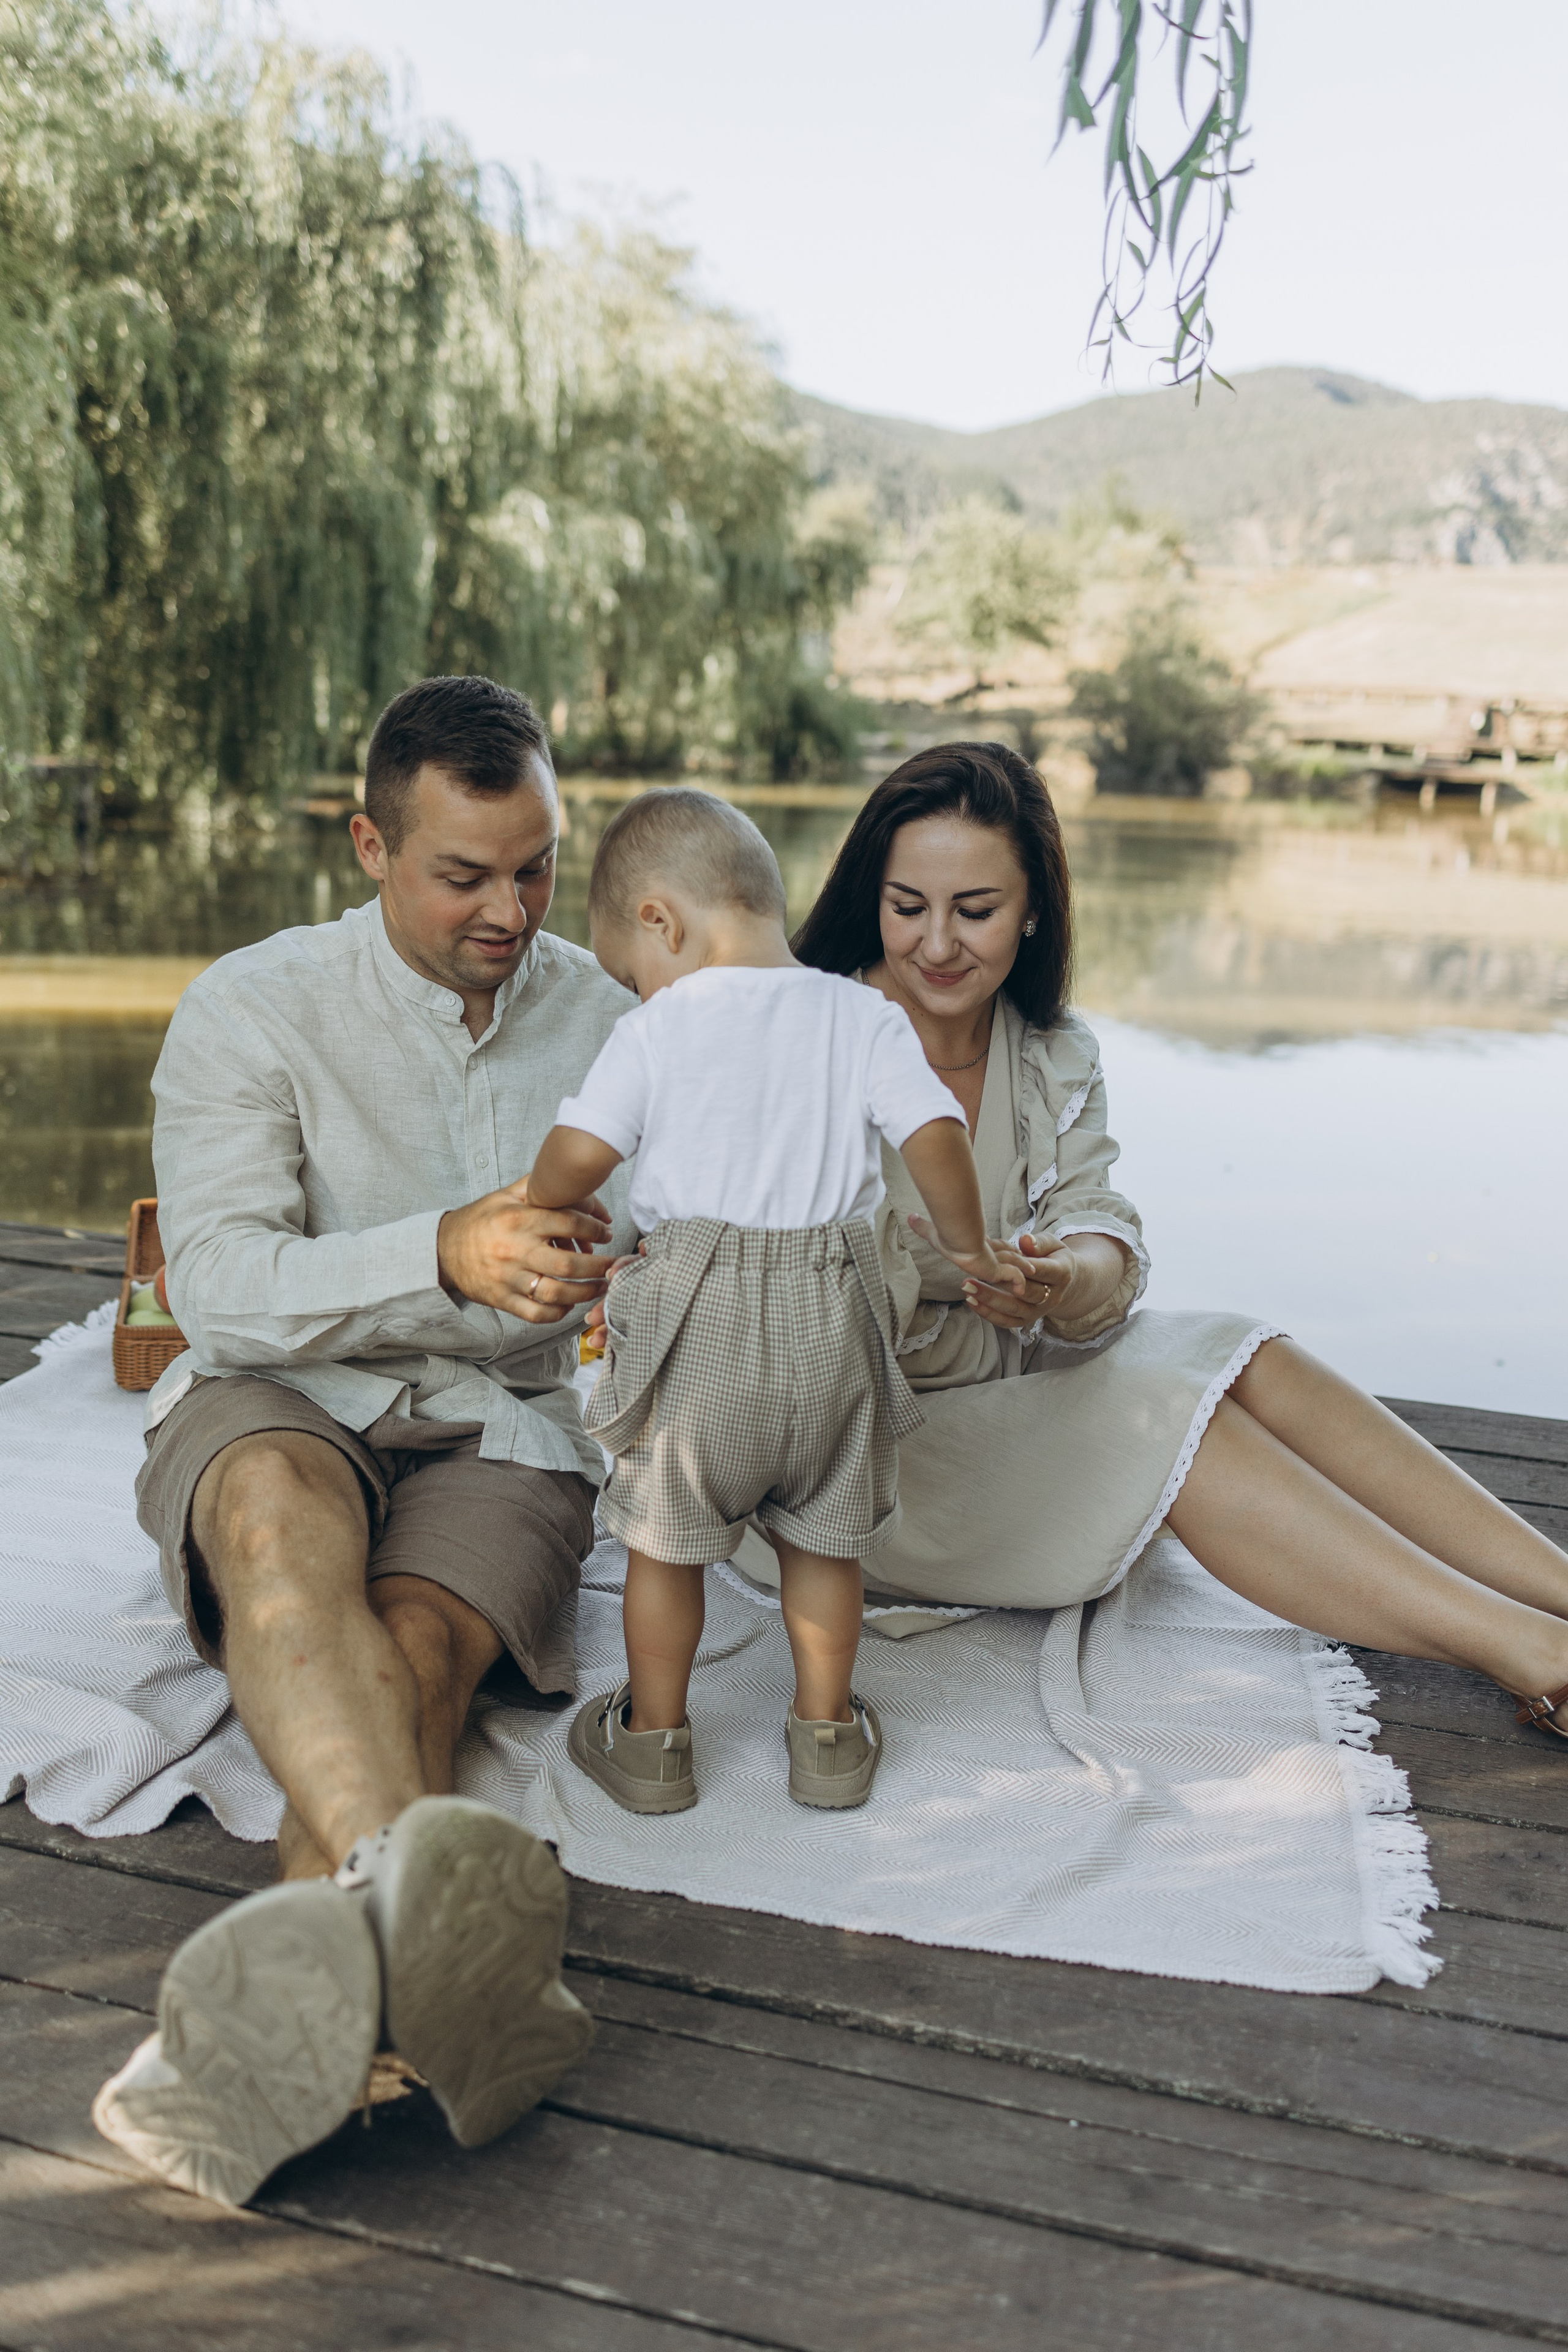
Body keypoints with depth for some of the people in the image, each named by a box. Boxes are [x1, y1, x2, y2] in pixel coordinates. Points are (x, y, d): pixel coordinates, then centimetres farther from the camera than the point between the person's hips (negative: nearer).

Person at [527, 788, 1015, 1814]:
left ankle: (652, 1738, 29)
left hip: (698, 1315, -2)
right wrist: (965, 1243, 9)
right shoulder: (864, 1016, 2)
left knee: (664, 1538, 16)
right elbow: (936, 1135, -7)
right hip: (834, 1314, 2)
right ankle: (828, 1736, 31)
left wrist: (530, 1212, 13)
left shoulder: (655, 1030, -3)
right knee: (823, 1538, 19)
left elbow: (575, 1158, -8)